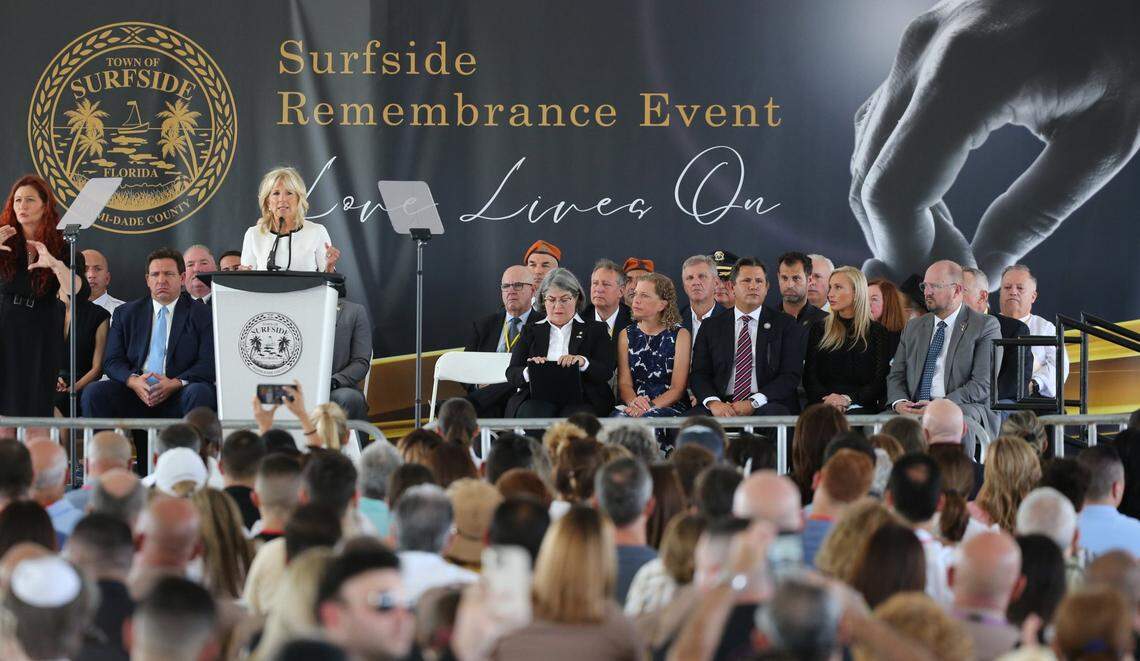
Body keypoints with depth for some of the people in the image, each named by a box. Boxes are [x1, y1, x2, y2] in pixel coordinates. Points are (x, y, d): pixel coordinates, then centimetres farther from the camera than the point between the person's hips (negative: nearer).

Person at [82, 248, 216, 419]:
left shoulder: (201, 315, 9)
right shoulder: (125, 314, 17)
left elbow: (208, 364, 0)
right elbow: (112, 361, 9)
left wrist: (176, 384, -18)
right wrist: (132, 380, -13)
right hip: (136, 392, 2)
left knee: (199, 392, -35)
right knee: (93, 392, -23)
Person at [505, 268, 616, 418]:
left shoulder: (595, 330, 16)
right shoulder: (531, 331, 21)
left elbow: (606, 372, 2)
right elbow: (512, 374, 10)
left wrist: (583, 362, -20)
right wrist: (529, 371, -15)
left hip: (580, 400, -1)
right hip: (539, 399, 1)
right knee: (533, 415, -34)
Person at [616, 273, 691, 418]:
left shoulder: (680, 335, 5)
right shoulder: (626, 335, 13)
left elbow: (677, 388, -2)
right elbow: (624, 383, 5)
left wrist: (650, 406, -19)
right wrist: (634, 402, -19)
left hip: (670, 406, -2)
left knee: (646, 419, -38)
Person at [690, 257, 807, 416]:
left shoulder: (786, 326, 9)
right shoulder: (712, 327, 15)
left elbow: (791, 376, -1)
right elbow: (699, 374, 9)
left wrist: (753, 403, -15)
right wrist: (713, 403, -14)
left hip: (767, 405, -1)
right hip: (723, 407, 1)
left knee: (774, 412, -37)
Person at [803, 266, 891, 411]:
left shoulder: (876, 331, 9)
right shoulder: (818, 329, 15)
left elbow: (880, 382, 1)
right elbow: (809, 377, 7)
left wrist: (848, 399, -16)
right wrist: (826, 398, -15)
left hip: (861, 406, -1)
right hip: (823, 408, 1)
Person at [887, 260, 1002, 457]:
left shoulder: (985, 326, 3)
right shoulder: (914, 327, 22)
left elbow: (982, 385, -6)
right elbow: (896, 376, 20)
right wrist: (899, 402, -4)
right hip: (914, 412, 4)